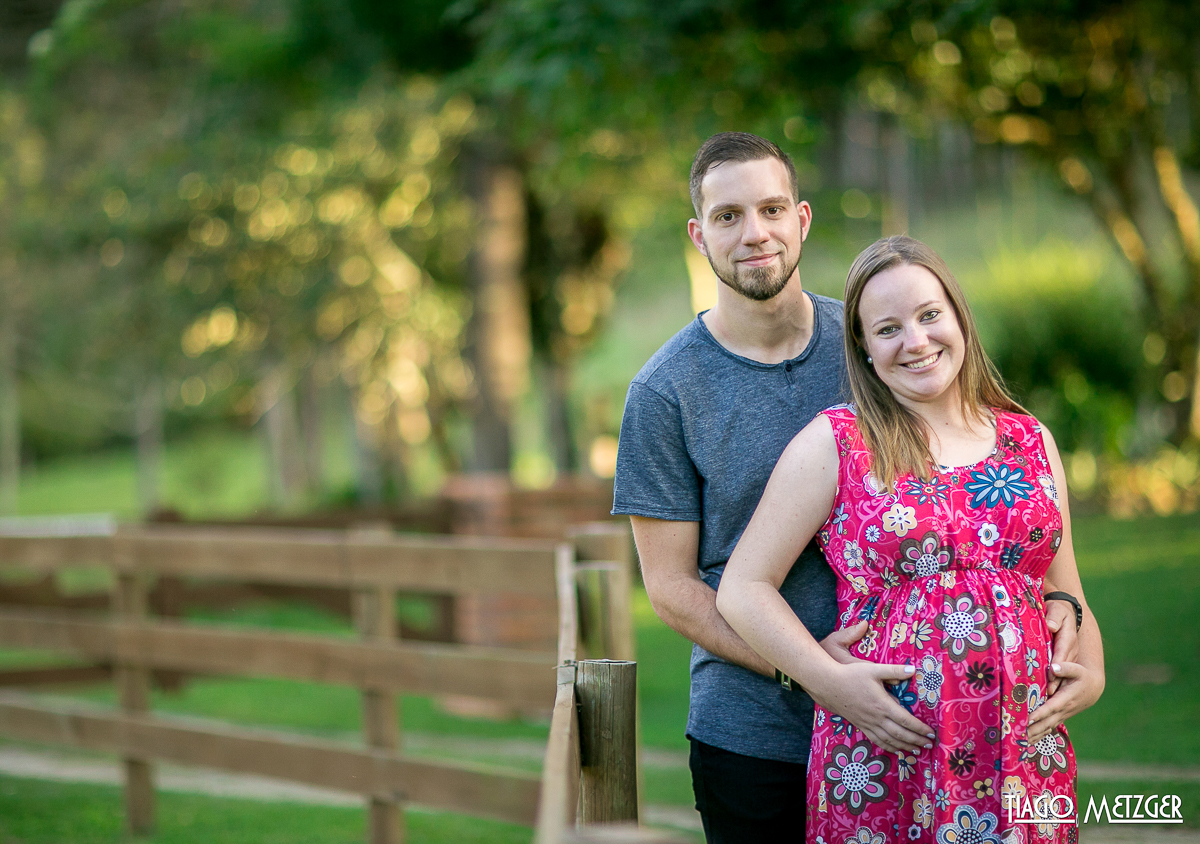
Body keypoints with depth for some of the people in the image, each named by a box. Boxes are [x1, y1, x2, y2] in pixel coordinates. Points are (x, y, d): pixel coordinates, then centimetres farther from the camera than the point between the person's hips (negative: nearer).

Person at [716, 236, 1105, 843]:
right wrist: (831, 682, -13)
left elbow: (1065, 592, 20)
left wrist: (1091, 674, 1)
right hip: (884, 766, -3)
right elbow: (743, 587, -2)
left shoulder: (1030, 442, 12)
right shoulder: (834, 444, 0)